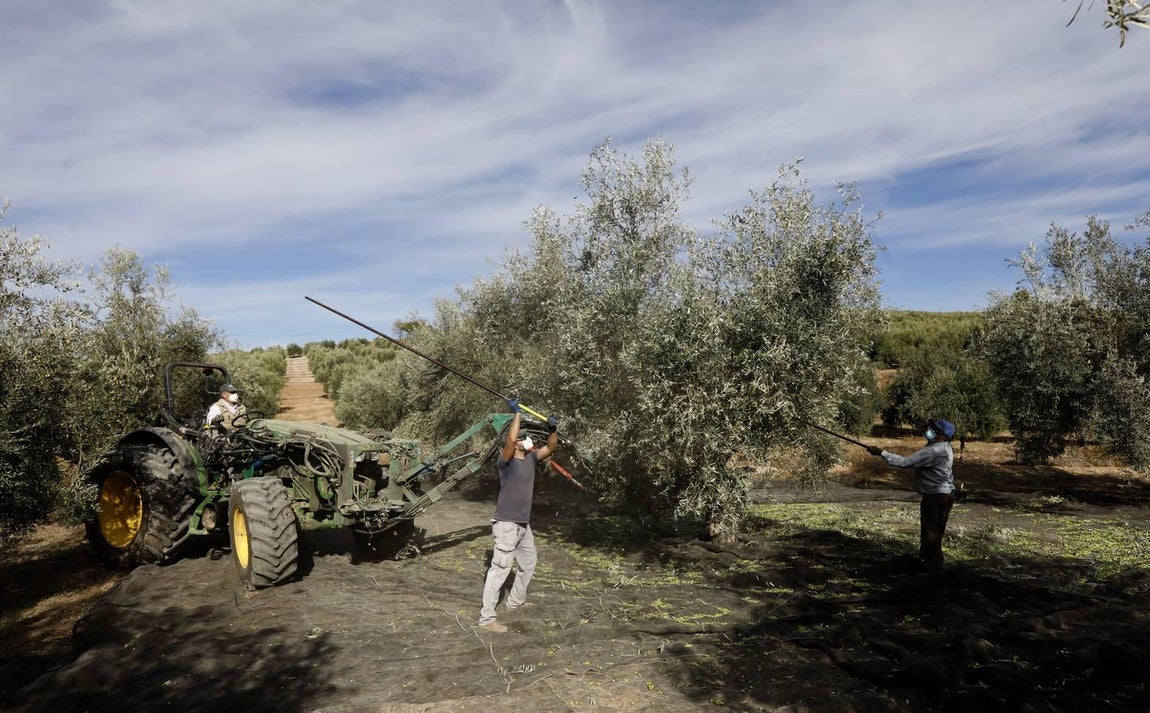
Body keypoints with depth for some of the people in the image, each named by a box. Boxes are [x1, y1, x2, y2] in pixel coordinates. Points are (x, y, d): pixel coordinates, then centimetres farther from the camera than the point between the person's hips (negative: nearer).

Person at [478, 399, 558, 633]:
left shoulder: (530, 458, 6)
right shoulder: (506, 461, -16)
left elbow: (551, 447, 11)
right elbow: (510, 439, -35)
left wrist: (552, 429, -8)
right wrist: (517, 413, -28)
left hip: (524, 524, 9)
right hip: (507, 524, -9)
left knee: (528, 565, 24)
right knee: (499, 570, -8)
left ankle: (515, 601, 44)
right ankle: (486, 618, -3)